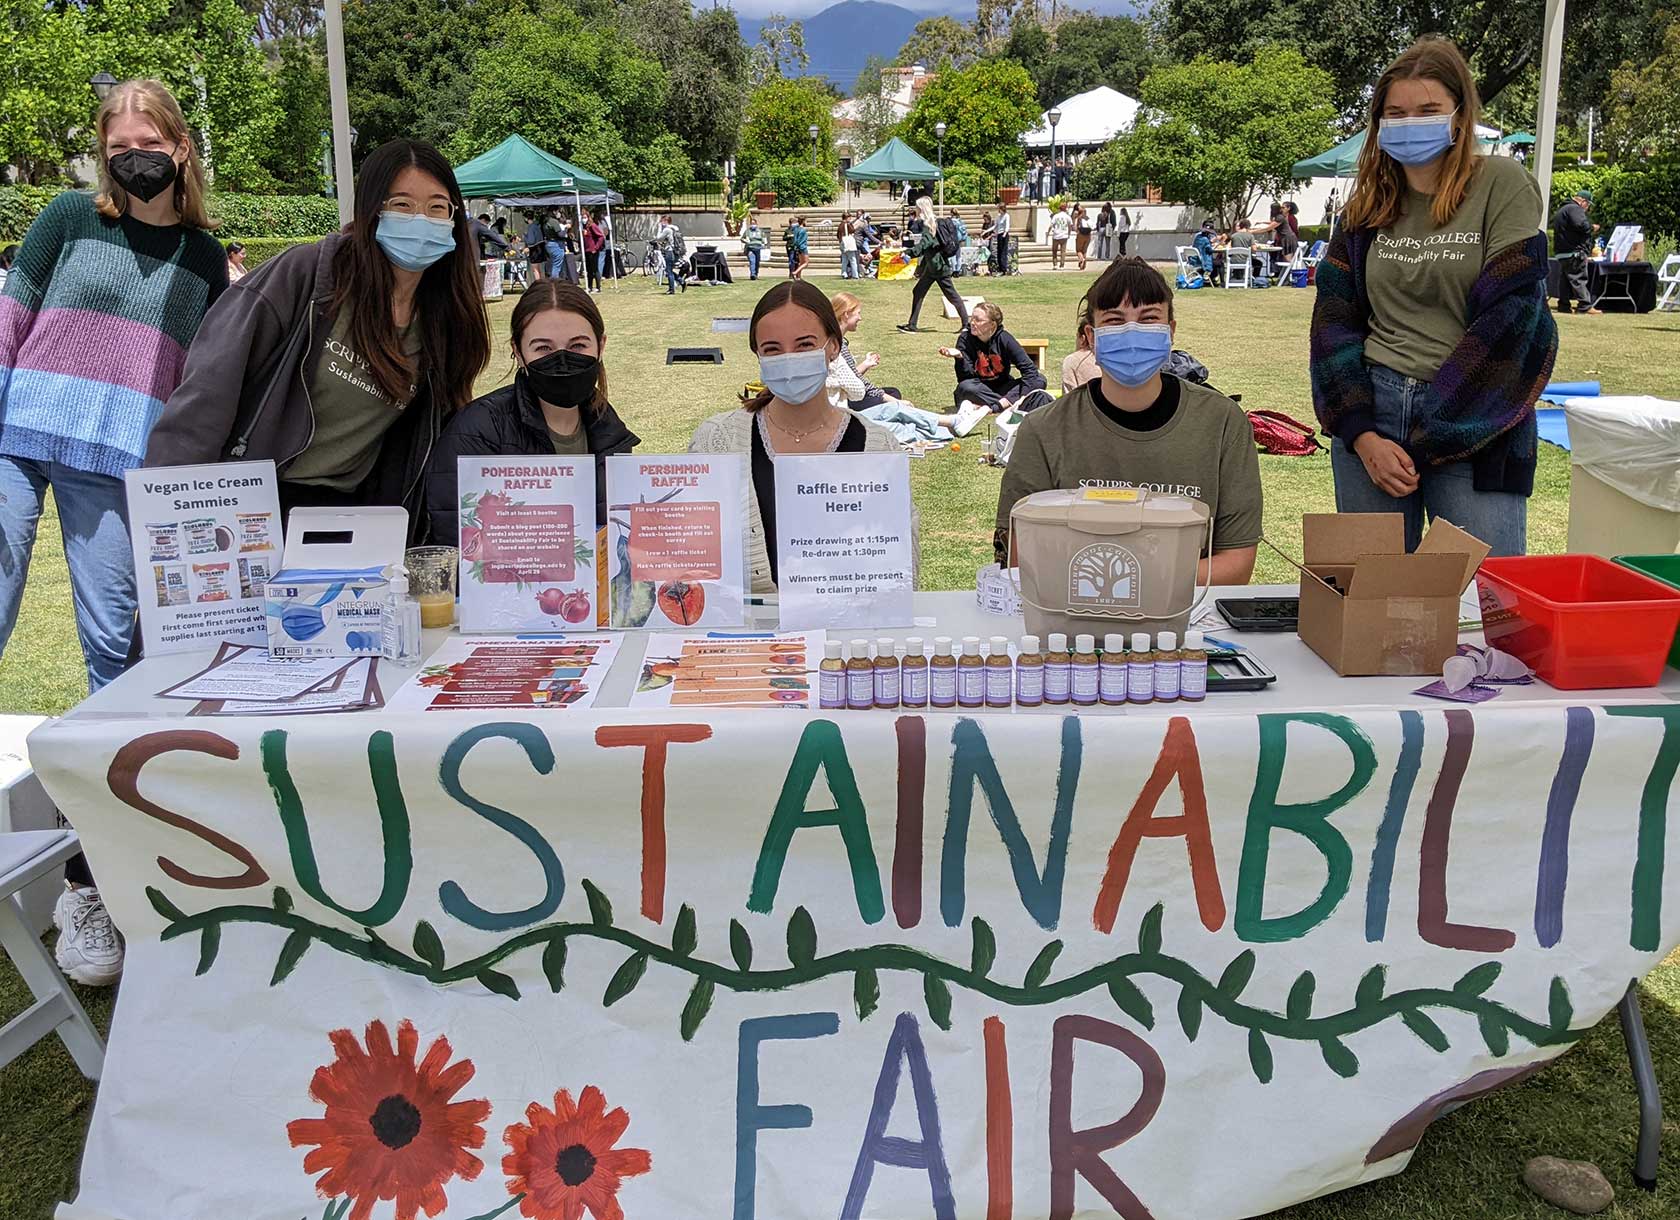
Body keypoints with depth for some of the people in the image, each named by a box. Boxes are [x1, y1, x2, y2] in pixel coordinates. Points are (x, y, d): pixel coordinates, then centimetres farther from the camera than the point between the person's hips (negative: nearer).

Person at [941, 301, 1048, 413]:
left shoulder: (1004, 338, -10)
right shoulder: (965, 339, -11)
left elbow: (1028, 368, -15)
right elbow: (966, 376, -18)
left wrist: (1023, 397, -28)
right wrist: (959, 357, -37)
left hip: (1002, 388, 2)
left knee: (1039, 380, -19)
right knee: (965, 387, -35)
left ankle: (990, 408, -32)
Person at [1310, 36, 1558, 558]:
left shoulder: (1502, 185, -4)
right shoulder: (1367, 206, 9)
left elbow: (1508, 318, -11)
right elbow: (1334, 321, 6)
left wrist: (1425, 441, -13)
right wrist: (1363, 436, -8)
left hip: (1474, 428, -3)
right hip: (1370, 411, 4)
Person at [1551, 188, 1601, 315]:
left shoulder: (1562, 210, 22)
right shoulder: (1574, 209, -11)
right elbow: (1581, 225, -25)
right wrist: (1592, 228, -6)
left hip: (1562, 252, 10)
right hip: (1574, 252, -10)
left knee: (1565, 278, 11)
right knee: (1579, 278, -9)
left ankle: (1563, 305, 12)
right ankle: (1586, 306, -9)